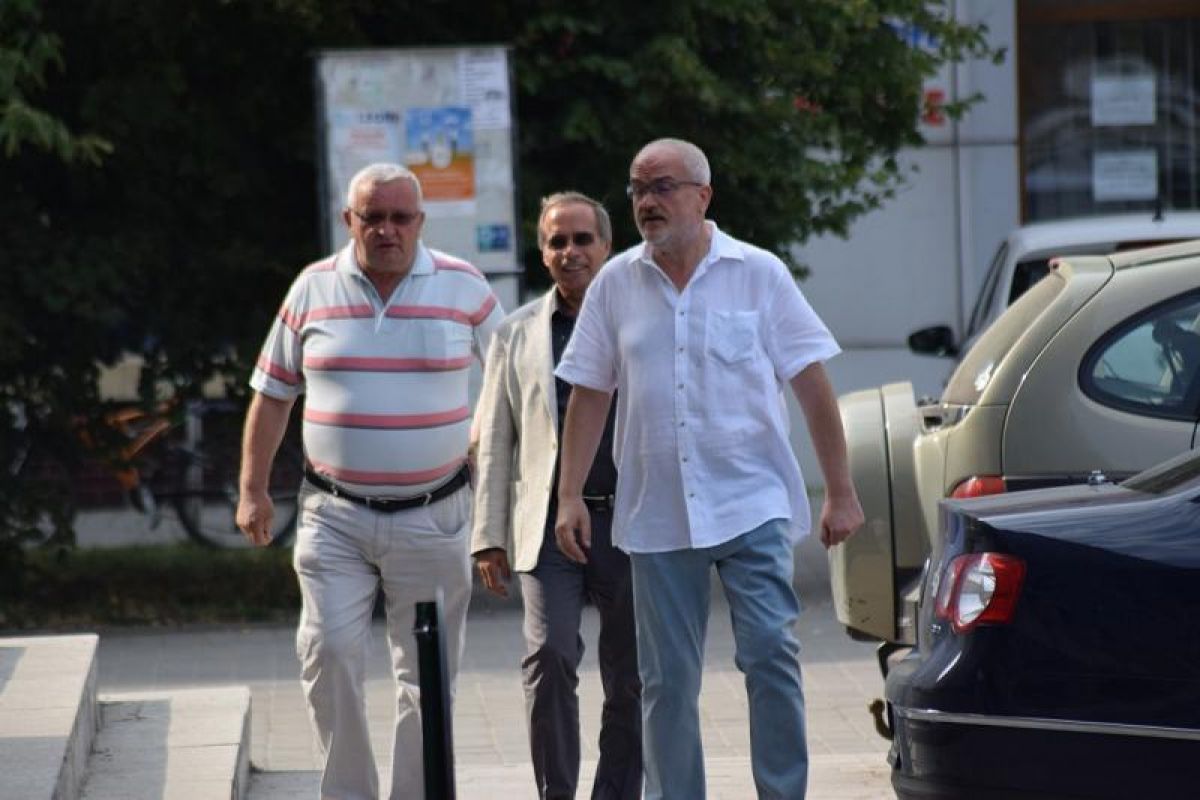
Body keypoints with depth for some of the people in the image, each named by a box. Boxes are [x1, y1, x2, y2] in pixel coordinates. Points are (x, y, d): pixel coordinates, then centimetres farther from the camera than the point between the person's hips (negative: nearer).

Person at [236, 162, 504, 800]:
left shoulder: (463, 287, 1)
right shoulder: (314, 288, 4)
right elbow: (272, 395, 10)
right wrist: (252, 490, 7)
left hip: (433, 515, 0)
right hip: (333, 514, 0)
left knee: (427, 674, 4)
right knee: (329, 652, -12)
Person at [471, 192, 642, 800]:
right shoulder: (517, 334, 12)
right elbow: (495, 445, 11)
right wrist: (489, 537, 4)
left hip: (632, 522, 0)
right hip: (549, 524, 0)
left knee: (629, 681, 4)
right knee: (549, 657, -15)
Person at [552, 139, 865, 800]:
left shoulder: (757, 274, 1)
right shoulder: (615, 285, 8)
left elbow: (812, 386, 1)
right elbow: (589, 397, 11)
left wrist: (840, 492, -2)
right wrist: (569, 497, 4)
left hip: (752, 504, -2)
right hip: (656, 515, 3)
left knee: (770, 652, -12)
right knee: (666, 682, 5)